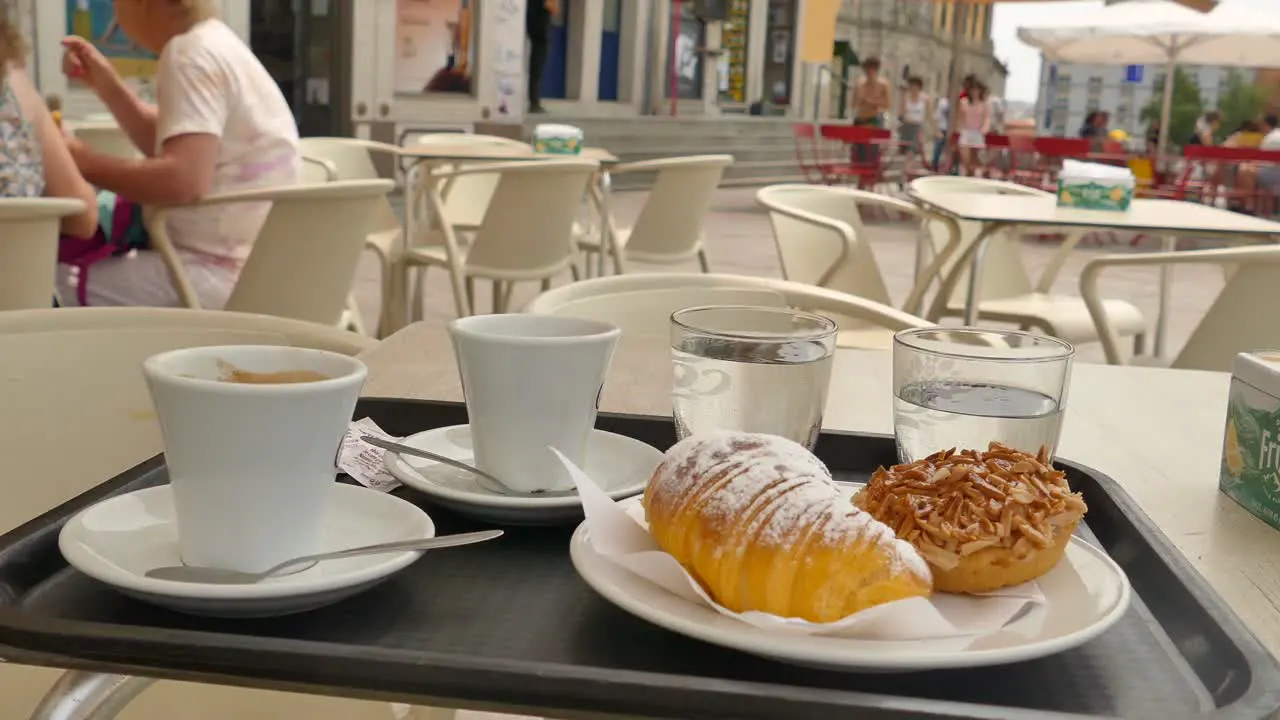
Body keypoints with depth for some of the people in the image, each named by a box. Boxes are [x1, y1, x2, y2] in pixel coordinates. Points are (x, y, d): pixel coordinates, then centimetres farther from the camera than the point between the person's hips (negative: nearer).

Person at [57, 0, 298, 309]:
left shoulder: (191, 53, -16)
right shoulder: (213, 43, 14)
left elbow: (185, 181, -28)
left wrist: (84, 162, -18)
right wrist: (106, 84, 18)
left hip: (217, 270, -11)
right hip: (235, 259, 11)